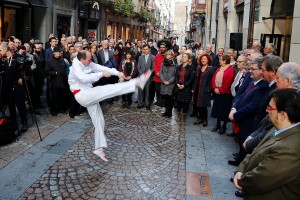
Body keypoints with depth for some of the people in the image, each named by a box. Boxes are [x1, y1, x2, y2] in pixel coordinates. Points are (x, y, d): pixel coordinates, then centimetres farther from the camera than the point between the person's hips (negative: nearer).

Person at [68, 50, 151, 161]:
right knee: (109, 89, -22)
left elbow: (101, 68, 4)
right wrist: (102, 74, -32)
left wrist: (117, 73, -8)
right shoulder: (75, 67, -14)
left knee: (99, 121, 10)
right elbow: (84, 78, -33)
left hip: (89, 95, 9)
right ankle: (137, 82, -30)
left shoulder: (88, 64, 8)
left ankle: (99, 148, 19)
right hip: (82, 95, -9)